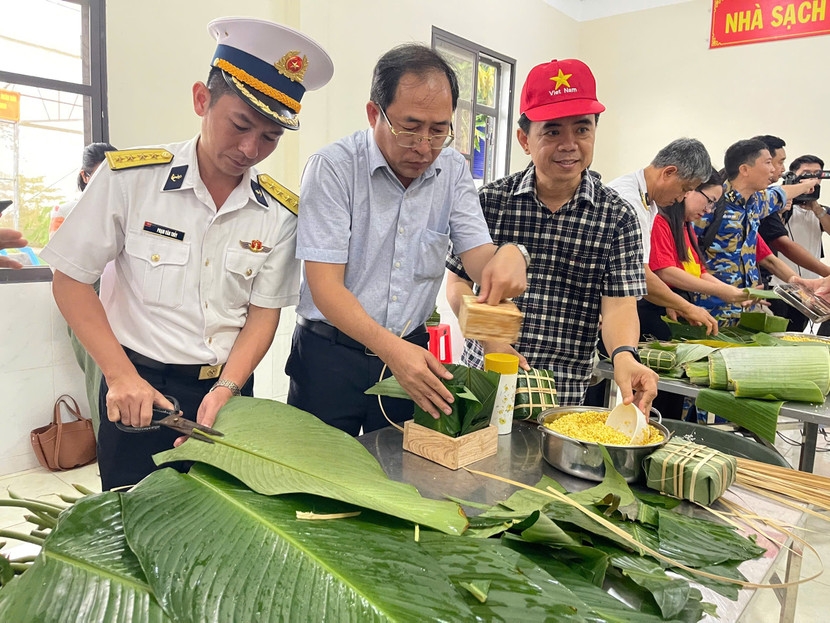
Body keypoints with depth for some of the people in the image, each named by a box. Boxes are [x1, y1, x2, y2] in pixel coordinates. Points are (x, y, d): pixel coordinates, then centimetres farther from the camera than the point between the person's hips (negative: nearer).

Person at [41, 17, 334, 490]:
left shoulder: (281, 215, -5)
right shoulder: (129, 177, -11)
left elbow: (264, 314, -2)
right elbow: (71, 280, -5)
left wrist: (224, 392, -16)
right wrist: (122, 377, -14)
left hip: (229, 389, 2)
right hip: (139, 389, -2)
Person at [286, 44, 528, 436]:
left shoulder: (453, 171, 1)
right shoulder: (333, 167, -14)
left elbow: (477, 257, -3)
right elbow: (325, 286, -18)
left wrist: (509, 254, -28)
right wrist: (390, 348, -31)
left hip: (411, 351, 4)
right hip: (330, 355, -3)